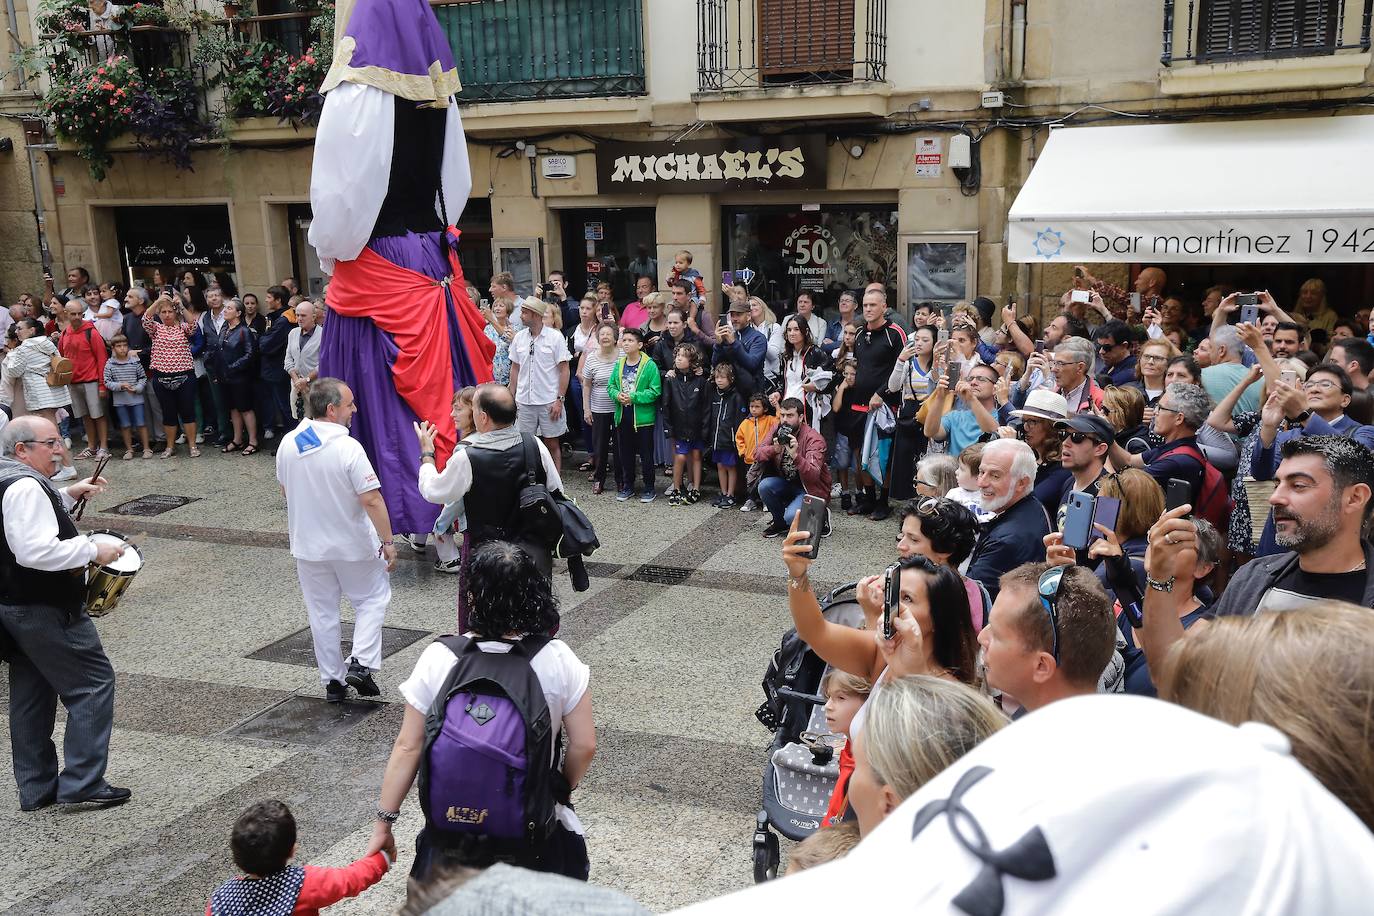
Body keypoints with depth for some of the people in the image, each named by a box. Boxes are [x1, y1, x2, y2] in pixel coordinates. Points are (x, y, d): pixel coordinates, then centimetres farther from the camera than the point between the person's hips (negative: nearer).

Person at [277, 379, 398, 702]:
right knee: (372, 598, 16)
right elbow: (371, 499, -24)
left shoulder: (288, 444, -4)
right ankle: (361, 663, 2)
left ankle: (333, 681, 21)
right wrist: (388, 542, -16)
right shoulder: (348, 448, -23)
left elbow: (285, 488, 11)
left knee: (322, 612, 15)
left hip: (307, 546, 5)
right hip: (353, 545, -5)